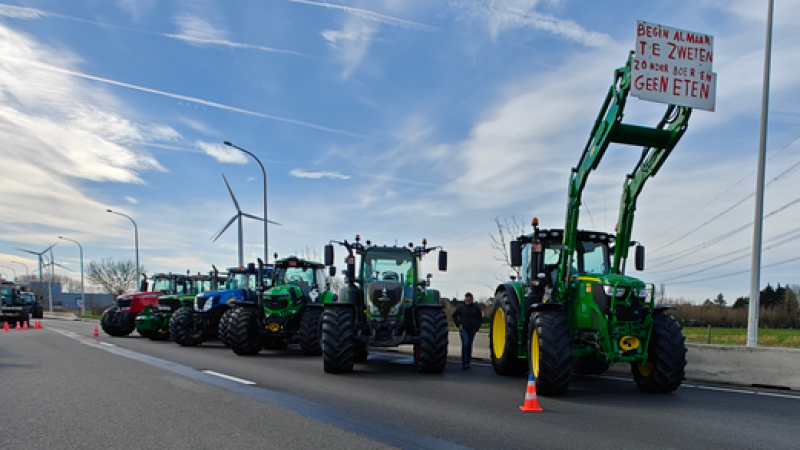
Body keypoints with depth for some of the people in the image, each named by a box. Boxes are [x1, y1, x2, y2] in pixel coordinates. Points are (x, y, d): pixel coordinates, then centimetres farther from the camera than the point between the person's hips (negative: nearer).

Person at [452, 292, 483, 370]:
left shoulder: (476, 308, 2)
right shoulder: (460, 307, -1)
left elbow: (480, 318, 11)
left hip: (472, 329, 3)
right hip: (463, 329, -3)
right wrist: (458, 324, 1)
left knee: (469, 346, 10)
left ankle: (468, 363, 20)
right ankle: (464, 364, -15)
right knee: (465, 344, -15)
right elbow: (454, 316, 10)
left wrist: (476, 327, 3)